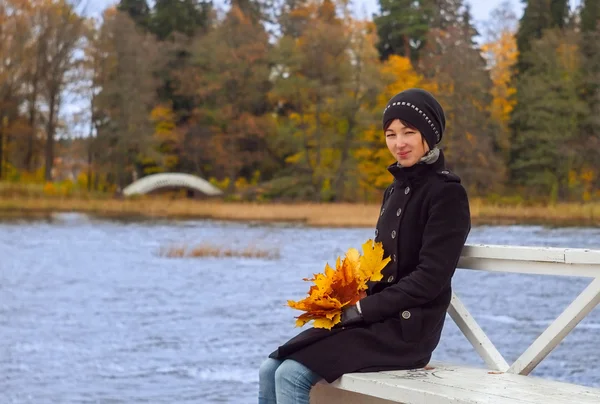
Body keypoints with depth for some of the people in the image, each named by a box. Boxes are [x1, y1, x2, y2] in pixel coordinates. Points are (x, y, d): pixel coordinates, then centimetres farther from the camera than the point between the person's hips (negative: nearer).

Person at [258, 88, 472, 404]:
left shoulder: (446, 193, -9)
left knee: (292, 376, -21)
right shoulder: (396, 190, 17)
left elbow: (430, 277, -16)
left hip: (408, 329, -8)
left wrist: (361, 310, -15)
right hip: (375, 319, 8)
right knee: (270, 371, -6)